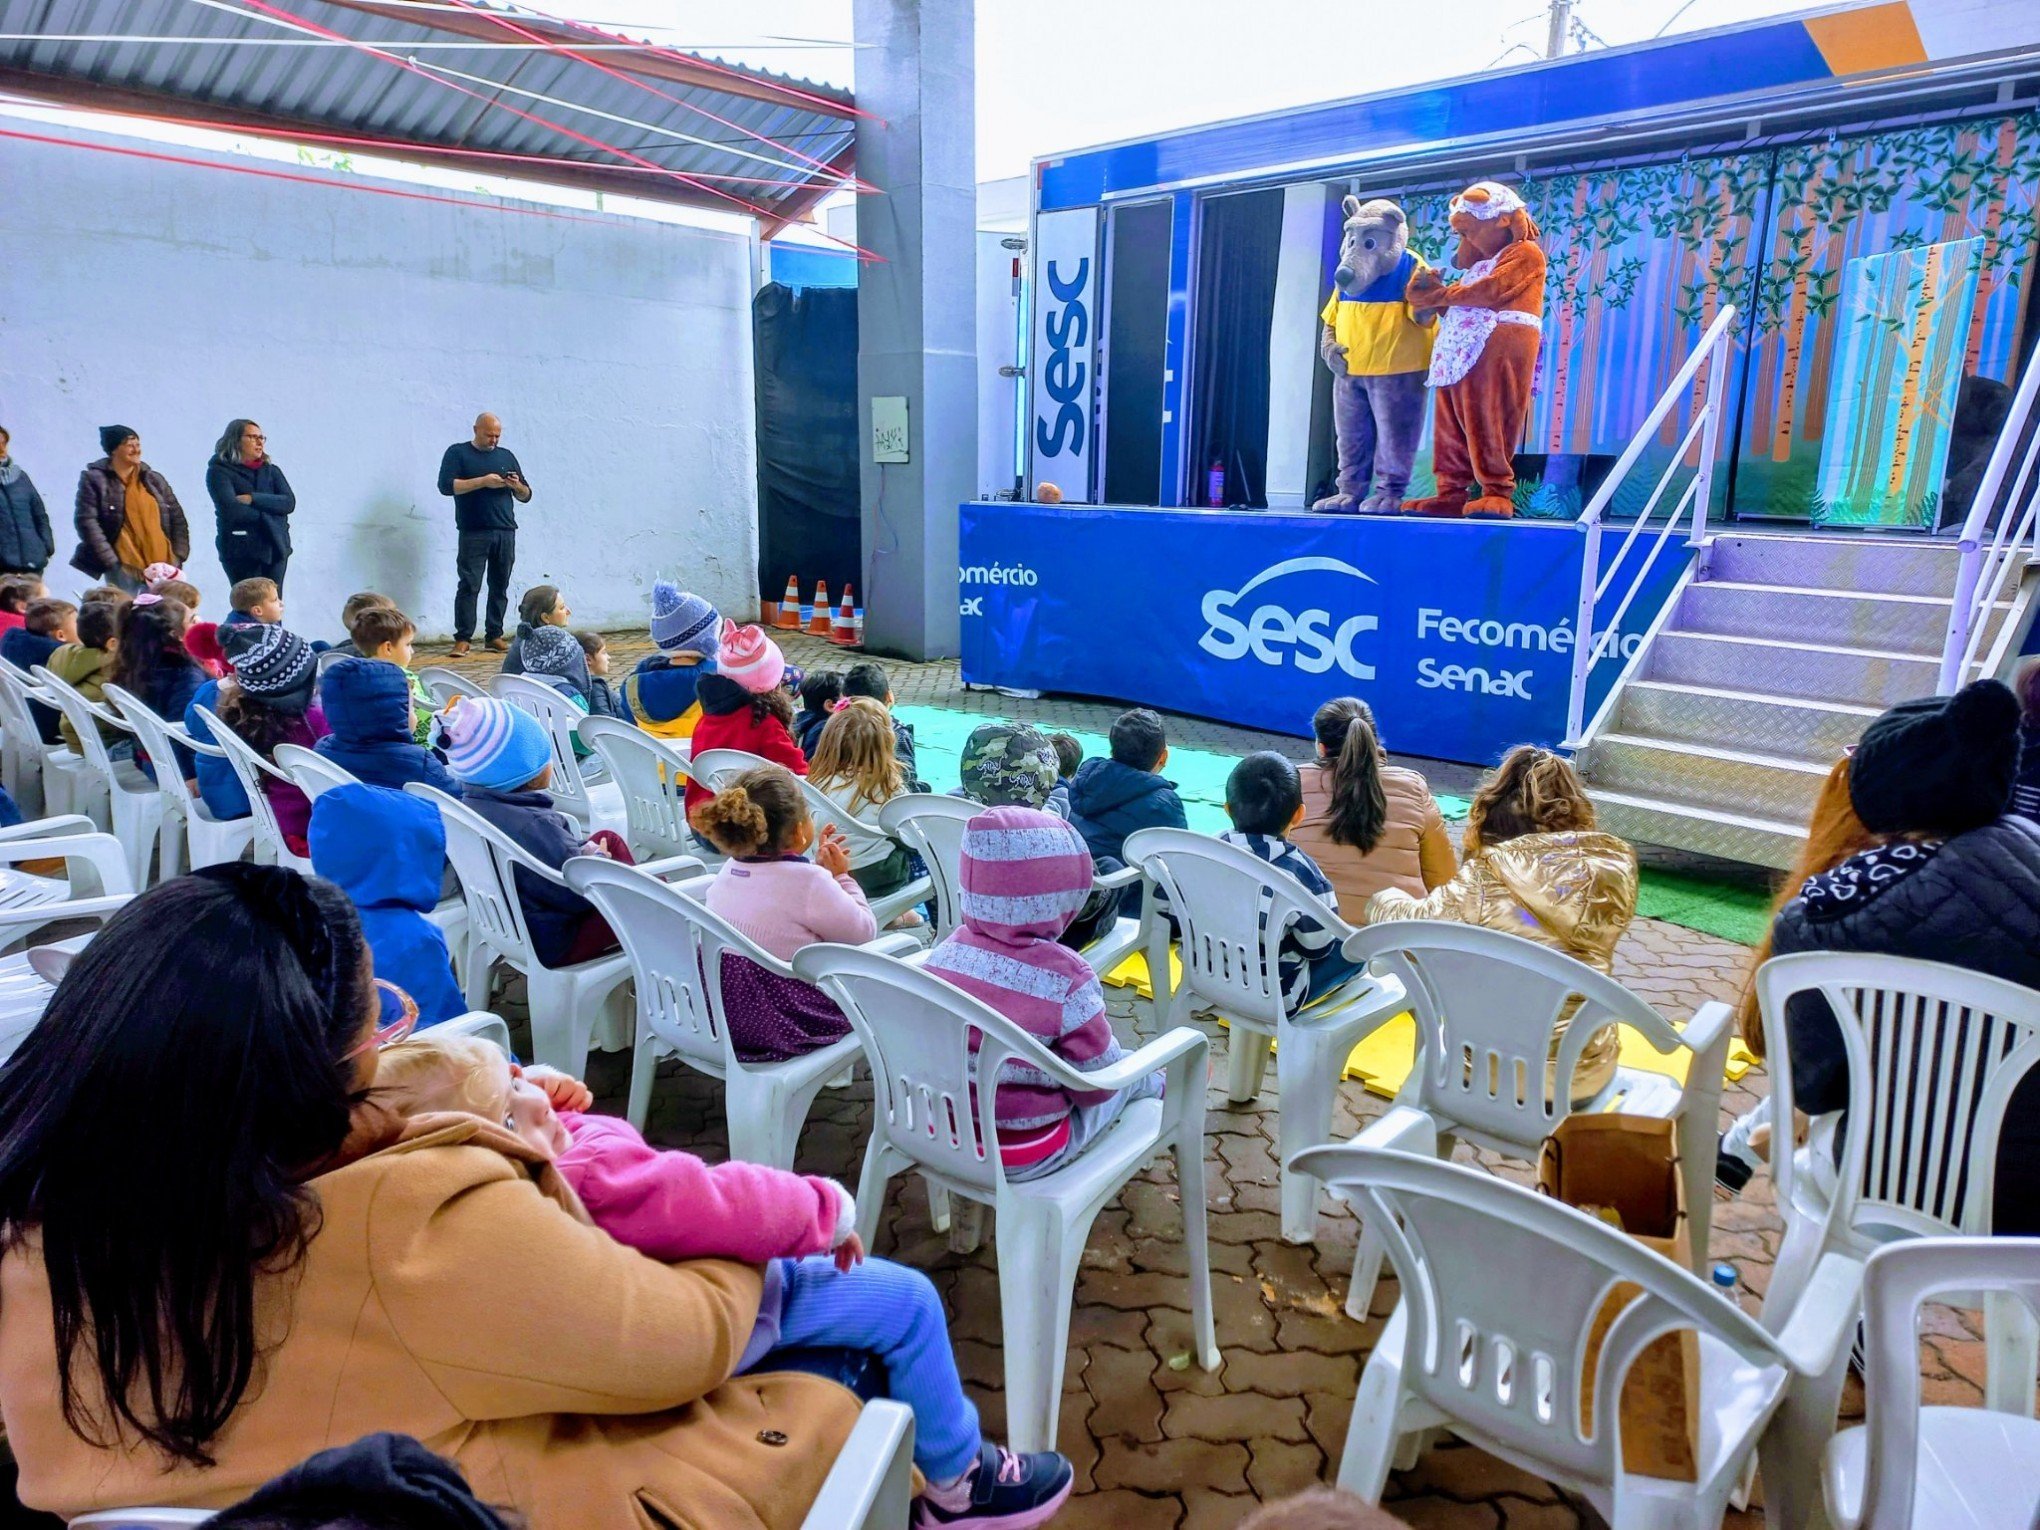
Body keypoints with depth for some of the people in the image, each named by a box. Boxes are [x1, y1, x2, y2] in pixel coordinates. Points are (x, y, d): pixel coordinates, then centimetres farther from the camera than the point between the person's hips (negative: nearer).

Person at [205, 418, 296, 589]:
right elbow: (231, 509, -12)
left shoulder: (271, 471, 16)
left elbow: (289, 502, 0)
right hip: (242, 551, -4)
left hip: (275, 548, 4)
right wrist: (269, 516, -5)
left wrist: (253, 499, -10)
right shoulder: (219, 472, 2)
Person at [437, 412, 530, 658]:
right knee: (469, 585, -7)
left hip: (505, 533, 4)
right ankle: (462, 639, -5)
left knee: (500, 586, 4)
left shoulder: (507, 456, 18)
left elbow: (526, 496, 18)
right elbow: (446, 486, -8)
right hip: (473, 533, -4)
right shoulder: (457, 453, 6)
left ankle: (495, 635, 10)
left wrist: (516, 486, -5)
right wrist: (483, 481, -14)